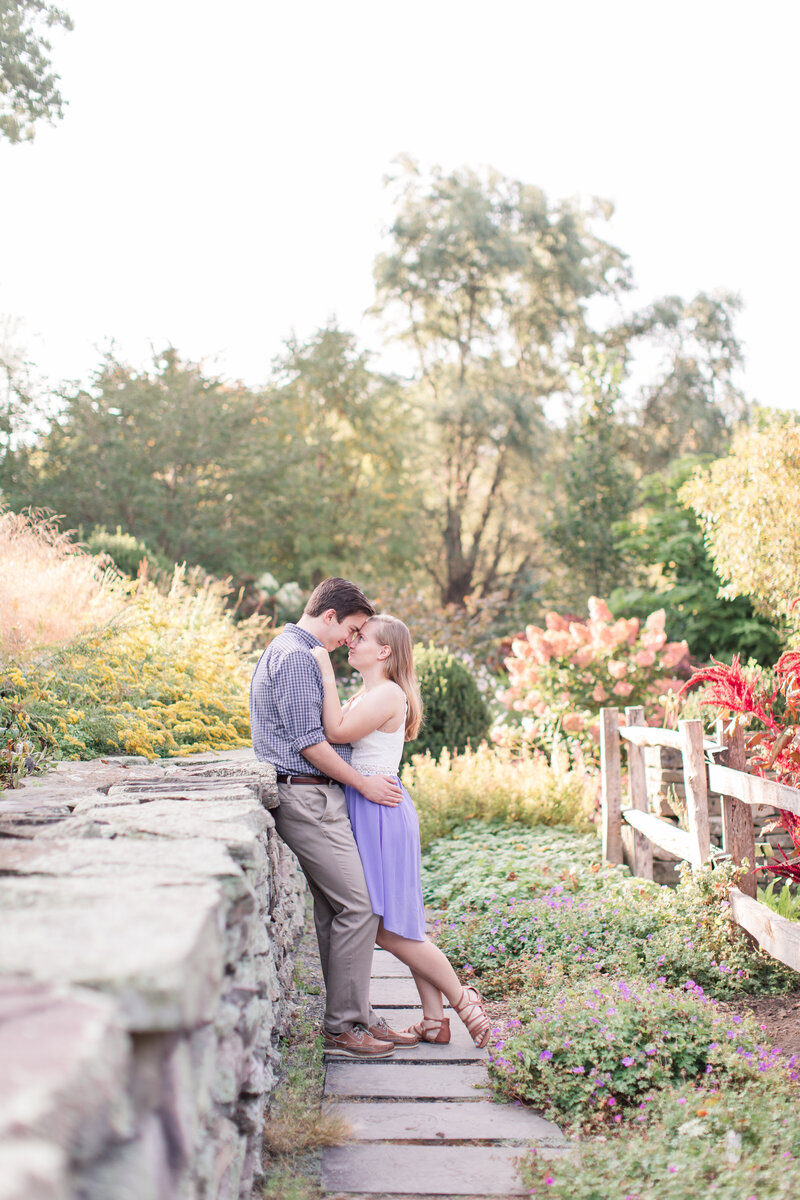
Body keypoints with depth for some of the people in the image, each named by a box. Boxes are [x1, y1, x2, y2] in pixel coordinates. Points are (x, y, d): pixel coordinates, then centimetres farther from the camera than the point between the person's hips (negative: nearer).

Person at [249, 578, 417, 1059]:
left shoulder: (295, 652, 21)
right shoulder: (295, 657, -13)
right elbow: (308, 742, -18)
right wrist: (364, 783, -10)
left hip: (316, 798, 11)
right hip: (308, 798, -11)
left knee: (334, 912, 10)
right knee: (359, 906, -9)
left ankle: (358, 1018, 15)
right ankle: (344, 1027, -3)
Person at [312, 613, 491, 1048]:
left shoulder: (387, 694, -14)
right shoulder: (366, 694, 17)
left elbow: (336, 732, -22)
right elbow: (338, 729, 9)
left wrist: (326, 671, -18)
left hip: (380, 811, -10)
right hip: (365, 811, 10)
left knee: (389, 928, -5)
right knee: (401, 926, 11)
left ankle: (462, 999, 9)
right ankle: (435, 1020, 17)